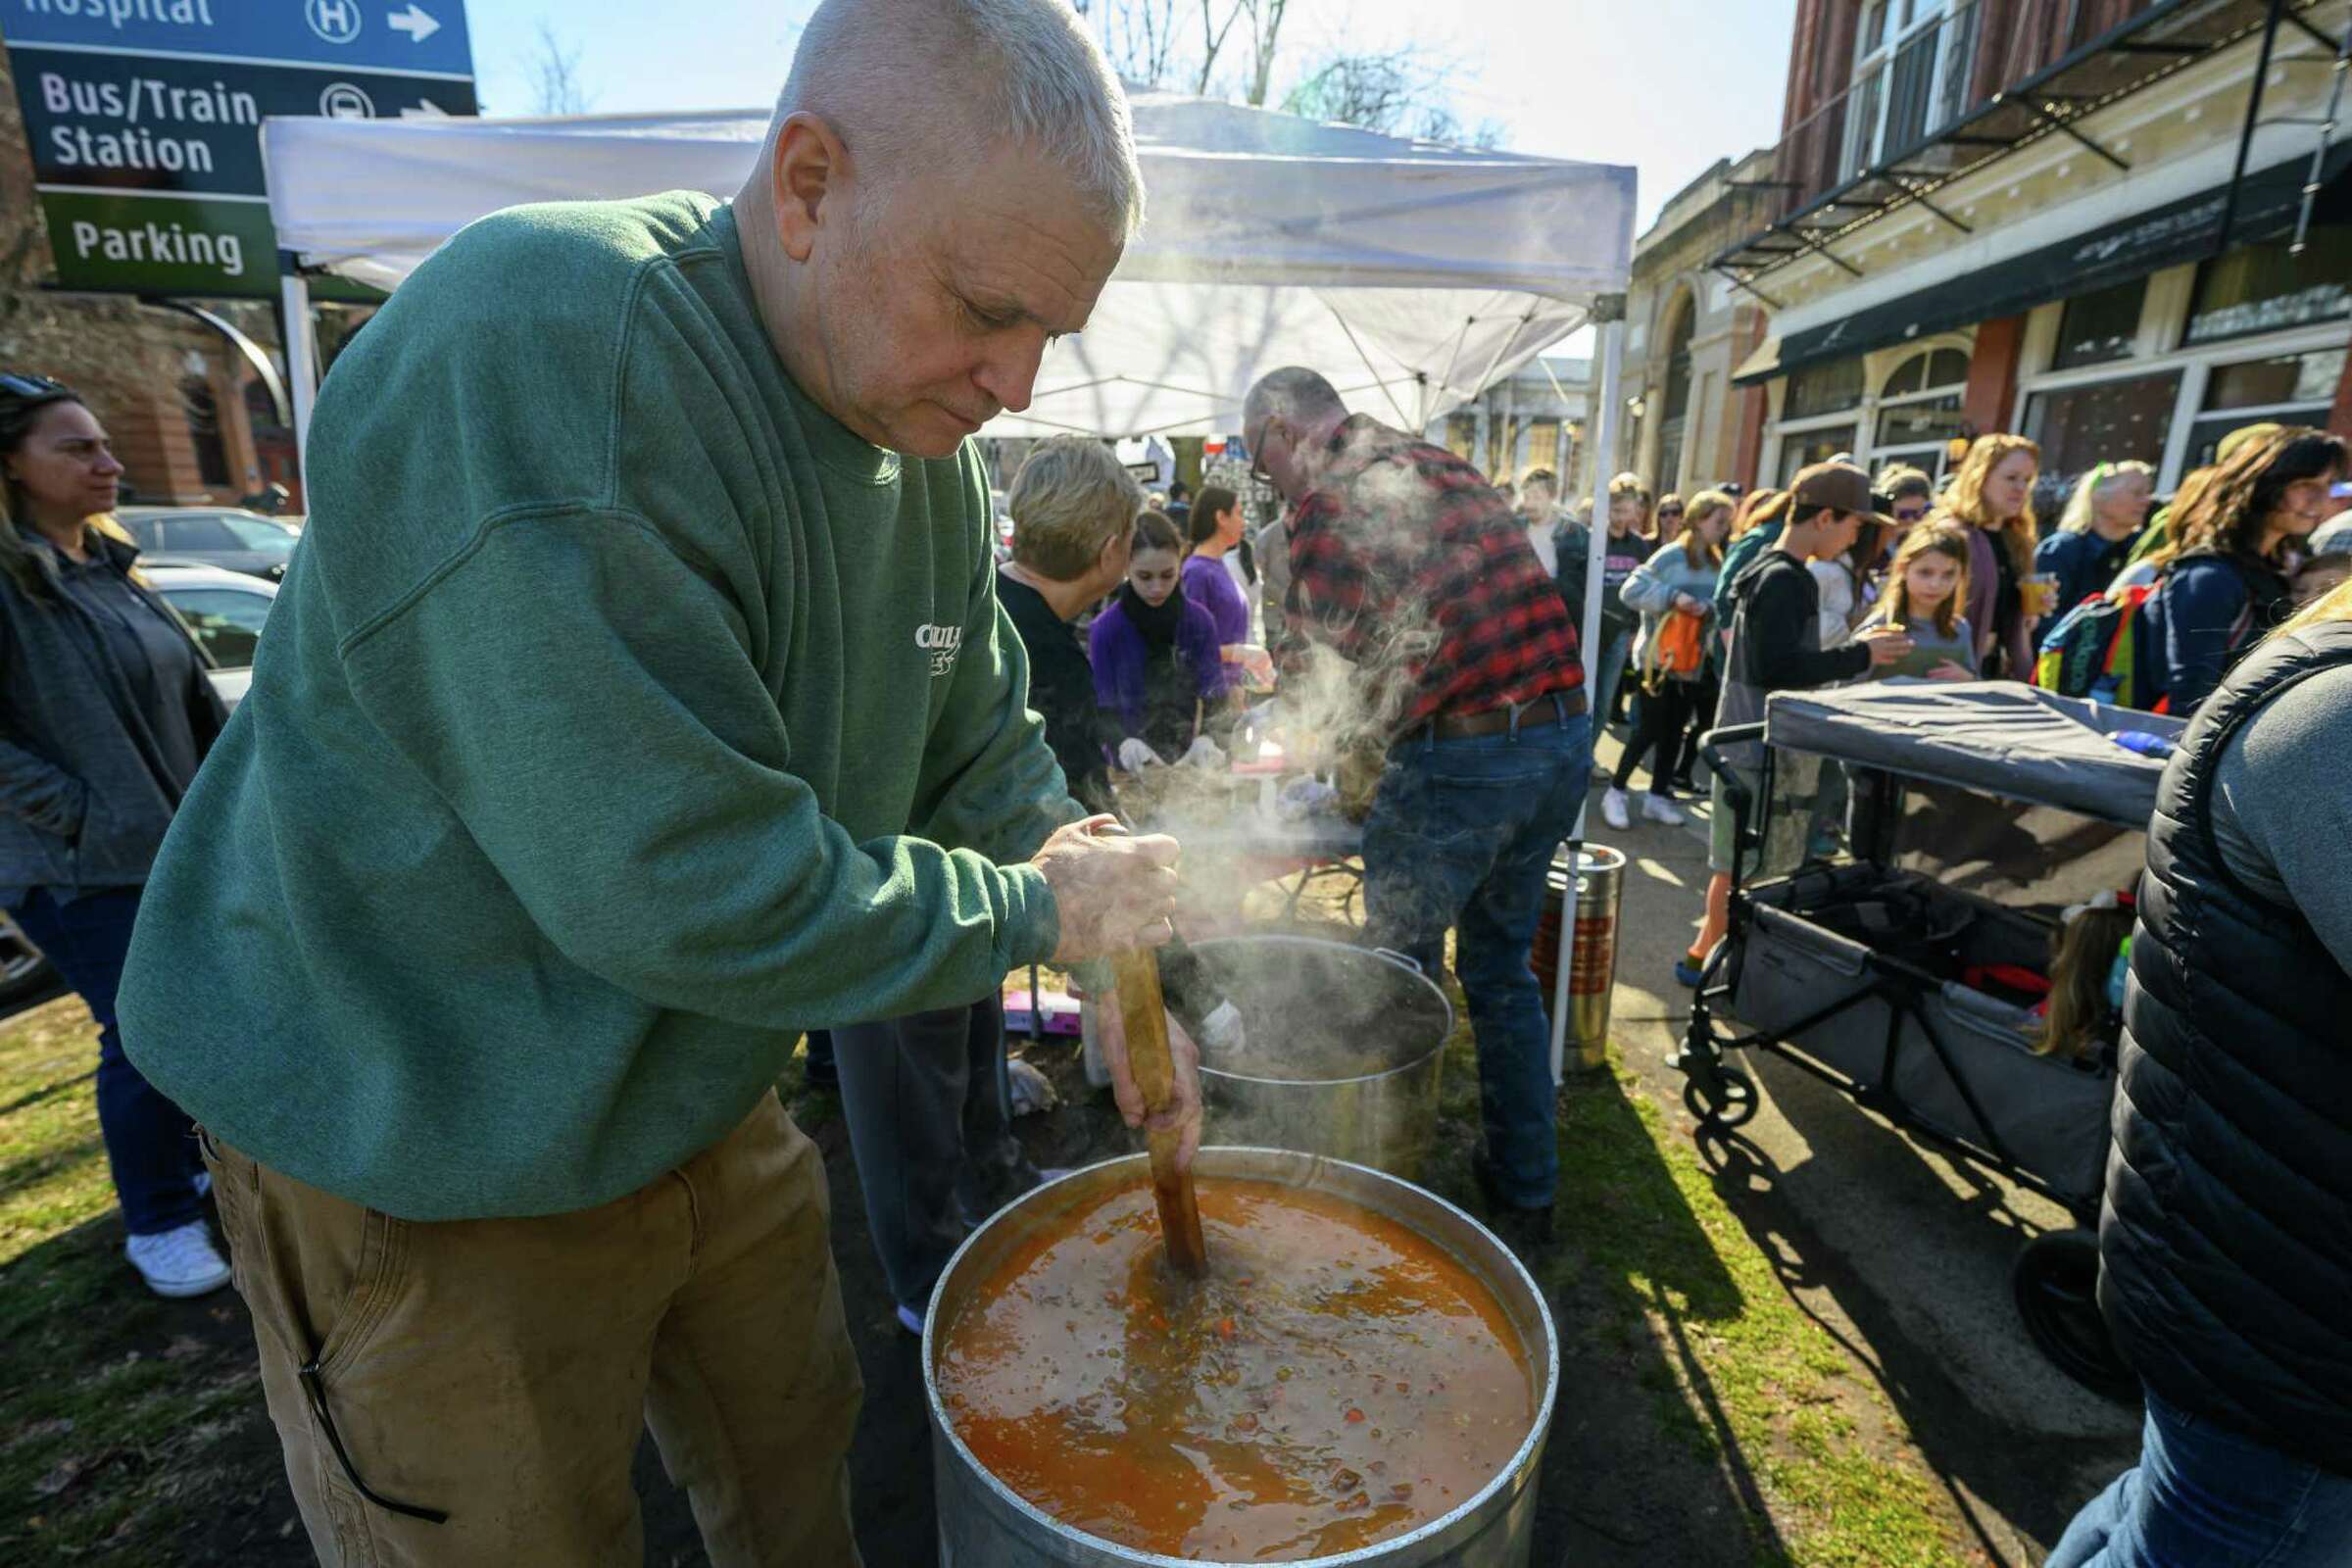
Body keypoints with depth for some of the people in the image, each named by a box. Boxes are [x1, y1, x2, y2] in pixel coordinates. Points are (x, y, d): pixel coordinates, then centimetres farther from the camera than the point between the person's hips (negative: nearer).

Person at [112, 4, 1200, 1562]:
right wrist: (1038, 911, -21)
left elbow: (987, 753, 5)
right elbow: (682, 892, -33)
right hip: (418, 1153, -6)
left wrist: (1122, 972, -5)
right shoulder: (533, 349, -30)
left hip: (700, 1102, 7)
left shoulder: (929, 441, -4)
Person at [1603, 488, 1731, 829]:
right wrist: (1672, 597, -24)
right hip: (1659, 657, -6)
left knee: (1675, 732, 10)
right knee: (1651, 730, -6)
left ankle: (1658, 796, 21)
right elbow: (1631, 591, -16)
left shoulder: (1717, 562, 10)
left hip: (1693, 660, 6)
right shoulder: (1672, 555, -9)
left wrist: (1709, 608, -8)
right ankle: (1615, 792, 8)